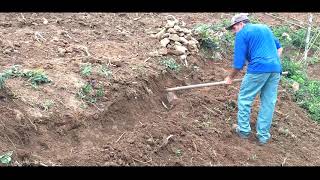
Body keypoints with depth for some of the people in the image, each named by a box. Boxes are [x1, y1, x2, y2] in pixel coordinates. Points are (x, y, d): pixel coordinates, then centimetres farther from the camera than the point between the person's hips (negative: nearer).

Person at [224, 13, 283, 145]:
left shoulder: (242, 34, 2)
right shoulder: (265, 28, 23)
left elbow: (239, 62, -2)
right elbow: (279, 48, 27)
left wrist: (230, 77, 11)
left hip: (259, 69, -6)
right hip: (276, 69, 7)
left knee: (244, 99, 10)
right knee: (268, 103, 9)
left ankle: (244, 130, 15)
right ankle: (263, 136, 15)